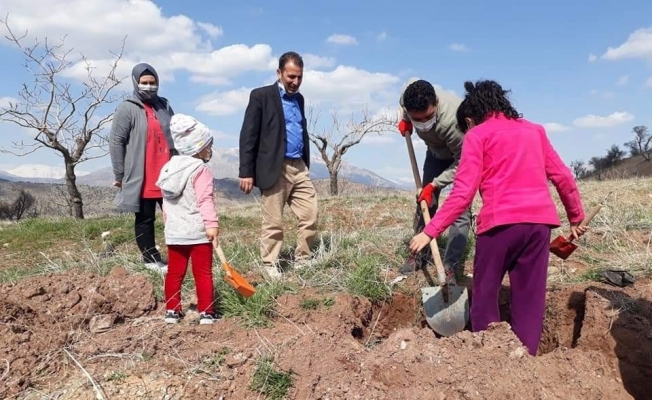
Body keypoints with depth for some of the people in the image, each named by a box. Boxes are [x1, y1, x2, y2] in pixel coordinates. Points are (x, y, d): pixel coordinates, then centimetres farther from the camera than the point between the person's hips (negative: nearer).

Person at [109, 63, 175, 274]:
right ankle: (151, 259, 17)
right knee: (145, 219, 7)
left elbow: (175, 137, 19)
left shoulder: (165, 106, 10)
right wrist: (120, 175, -6)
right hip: (142, 178, -5)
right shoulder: (127, 108, -5)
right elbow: (115, 142, -5)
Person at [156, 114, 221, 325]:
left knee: (175, 272, 12)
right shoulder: (200, 169, -11)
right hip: (197, 232, -6)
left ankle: (172, 311, 19)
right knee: (203, 273, 1)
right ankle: (206, 312, 4)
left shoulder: (169, 168, 13)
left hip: (174, 231, 7)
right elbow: (205, 200, -21)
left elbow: (166, 201, 18)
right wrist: (212, 224, -25)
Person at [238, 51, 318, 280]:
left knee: (310, 216, 4)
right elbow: (248, 135, -8)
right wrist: (246, 172, -13)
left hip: (299, 168, 6)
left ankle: (302, 262, 19)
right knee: (273, 223, 1)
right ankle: (270, 265, 16)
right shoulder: (261, 96, -3)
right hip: (274, 169, -6)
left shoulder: (299, 99, 17)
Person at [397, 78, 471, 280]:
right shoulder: (409, 95, -28)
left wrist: (434, 184, -33)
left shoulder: (452, 120, -45)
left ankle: (452, 266, -7)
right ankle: (419, 253, 19)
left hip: (464, 155, -6)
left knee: (460, 209, -13)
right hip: (437, 152, 6)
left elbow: (461, 162, -33)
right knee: (425, 201, 6)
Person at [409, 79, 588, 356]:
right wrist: (576, 217, 29)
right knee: (530, 299, 11)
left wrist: (430, 232, -3)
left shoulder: (478, 135, 5)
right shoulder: (535, 130, 20)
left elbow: (463, 194, -5)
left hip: (501, 222, -5)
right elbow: (563, 177, 19)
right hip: (540, 221, 5)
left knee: (485, 296, 10)